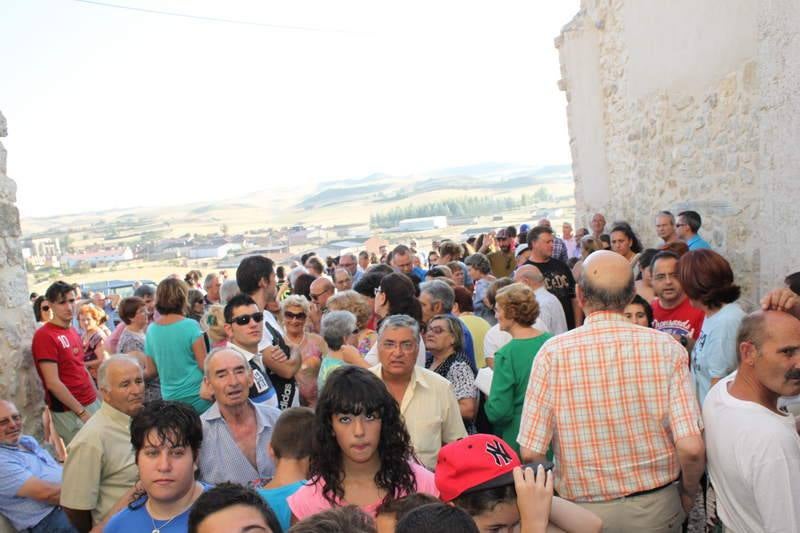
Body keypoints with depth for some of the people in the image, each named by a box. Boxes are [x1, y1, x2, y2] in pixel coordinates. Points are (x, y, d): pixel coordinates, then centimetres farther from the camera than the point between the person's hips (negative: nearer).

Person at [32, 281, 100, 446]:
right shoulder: (44, 336, -14)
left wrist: (99, 397, 12)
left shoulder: (73, 331, 10)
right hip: (69, 412, -7)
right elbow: (52, 383, -19)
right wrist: (81, 412, -16)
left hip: (92, 403, 7)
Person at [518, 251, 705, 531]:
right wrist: (688, 493, 4)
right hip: (656, 507, 1)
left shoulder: (553, 353, -16)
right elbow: (691, 448, -16)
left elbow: (531, 452, -15)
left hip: (584, 510, -1)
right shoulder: (666, 348, -13)